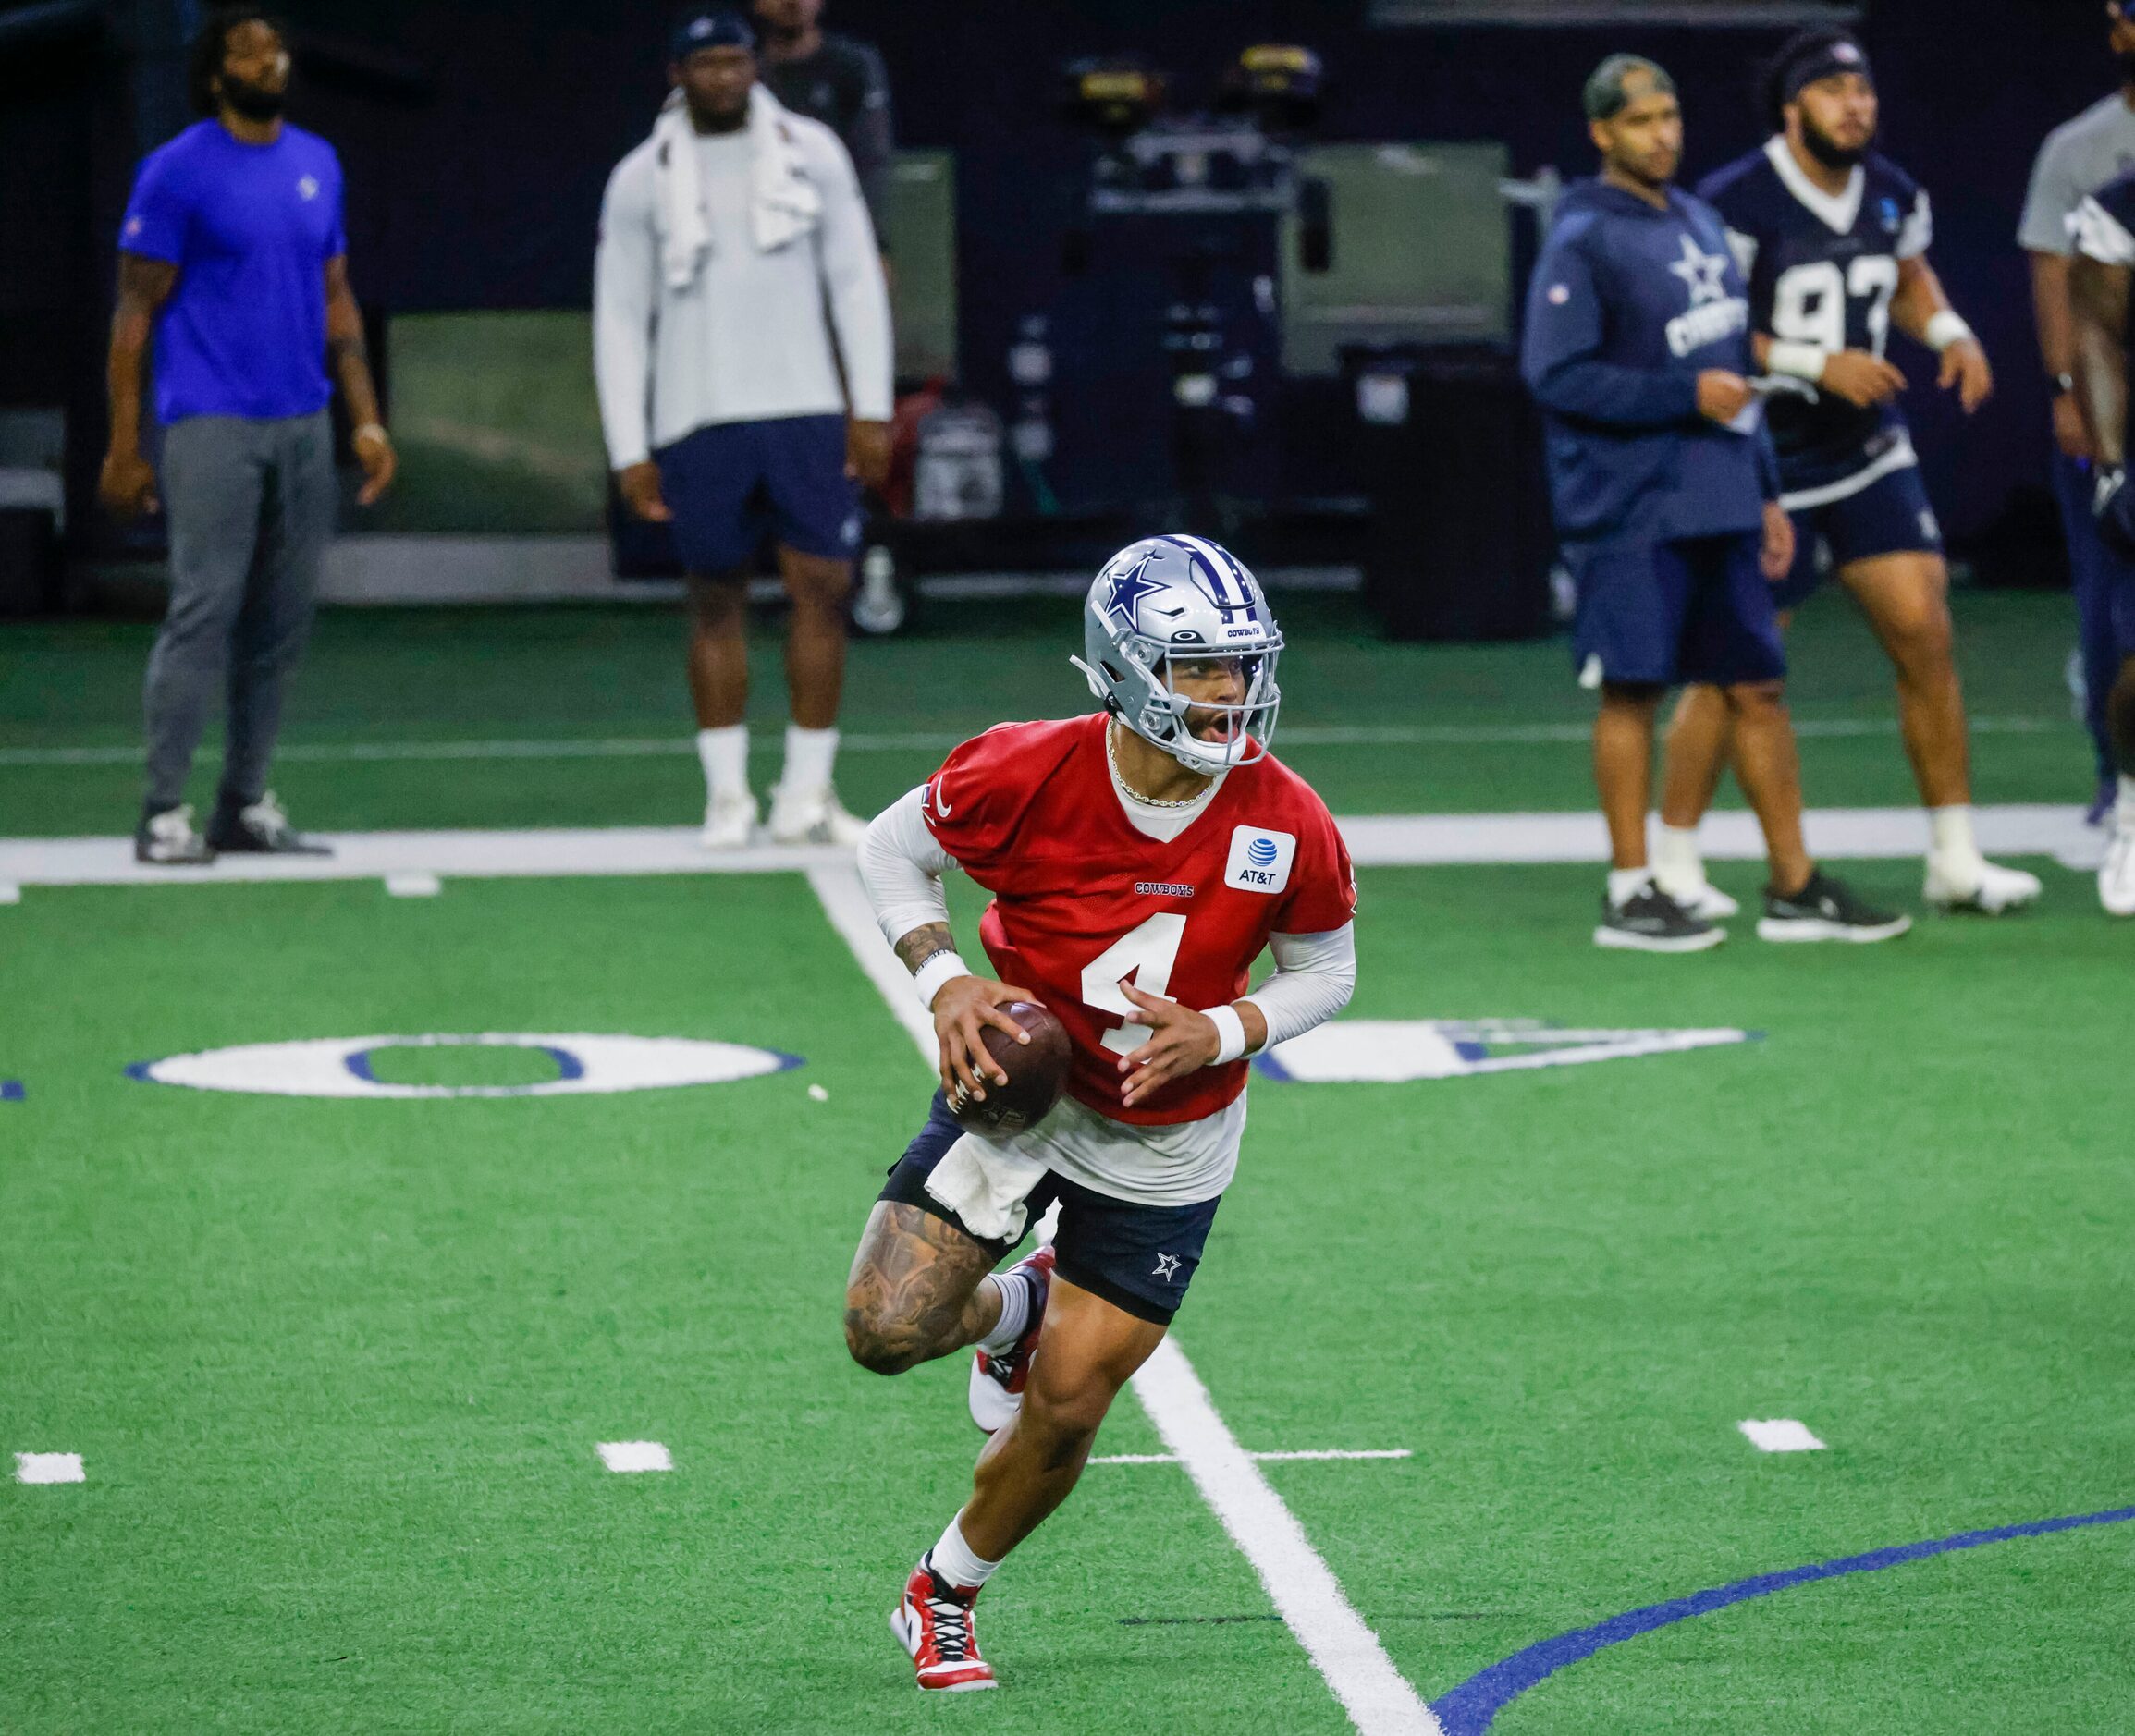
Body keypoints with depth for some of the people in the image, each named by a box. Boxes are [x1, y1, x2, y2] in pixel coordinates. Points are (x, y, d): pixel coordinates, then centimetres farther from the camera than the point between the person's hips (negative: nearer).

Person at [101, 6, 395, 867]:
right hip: (212, 428, -6)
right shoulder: (178, 173, -4)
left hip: (303, 427, 6)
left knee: (282, 620, 6)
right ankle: (163, 812, -8)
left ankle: (247, 805, 13)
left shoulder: (316, 164, 13)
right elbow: (136, 312, -4)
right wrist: (124, 448, -7)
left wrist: (367, 421, 12)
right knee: (204, 610, -11)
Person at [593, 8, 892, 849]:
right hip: (698, 423, -1)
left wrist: (872, 408, 0)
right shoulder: (642, 179, 3)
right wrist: (629, 451, -1)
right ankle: (727, 794, 11)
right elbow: (619, 320, 5)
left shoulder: (811, 153, 5)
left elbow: (856, 282, 7)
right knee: (716, 600, 3)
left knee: (822, 589, -4)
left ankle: (806, 796, 2)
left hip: (806, 410, 1)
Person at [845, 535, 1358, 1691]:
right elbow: (892, 848, -4)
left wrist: (1216, 1035, -21)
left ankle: (943, 1600, 28)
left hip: (1163, 1146, 0)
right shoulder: (1030, 776, -23)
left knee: (1064, 1412, 2)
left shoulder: (1287, 826, -19)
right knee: (886, 1331, -13)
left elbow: (1325, 972, -2)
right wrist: (943, 981, -19)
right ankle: (1014, 1310, 24)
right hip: (1017, 1087, 0)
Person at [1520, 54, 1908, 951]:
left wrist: (1766, 493, 20)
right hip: (1627, 507, -7)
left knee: (1758, 688, 7)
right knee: (1633, 689, -3)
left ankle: (1794, 886, 13)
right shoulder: (1581, 242, -8)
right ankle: (1630, 894, 3)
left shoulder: (1699, 222, 16)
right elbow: (1556, 375, -16)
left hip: (1718, 505, 7)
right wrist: (1687, 395, -16)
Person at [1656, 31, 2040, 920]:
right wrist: (1817, 364, -23)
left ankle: (1955, 860, 6)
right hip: (1766, 465, -6)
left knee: (1925, 638, -1)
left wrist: (1951, 333, 2)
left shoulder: (1893, 194, 4)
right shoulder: (1735, 204, -18)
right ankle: (1673, 861, 14)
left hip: (1868, 452, 6)